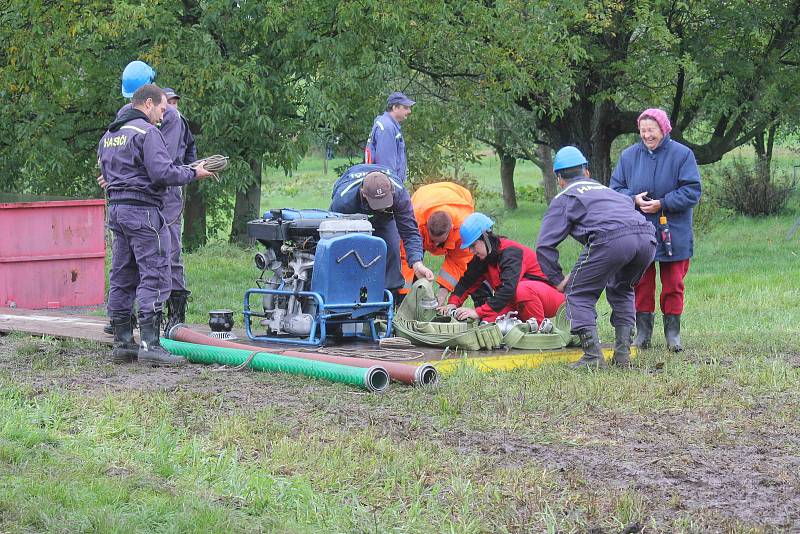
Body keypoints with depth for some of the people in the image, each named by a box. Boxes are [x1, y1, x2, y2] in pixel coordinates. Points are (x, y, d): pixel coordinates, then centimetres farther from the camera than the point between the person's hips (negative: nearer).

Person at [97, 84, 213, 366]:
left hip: (116, 209, 9)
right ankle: (149, 345, -14)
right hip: (143, 210, -9)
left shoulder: (108, 136, 17)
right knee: (154, 278, -8)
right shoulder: (147, 132, -11)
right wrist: (194, 173, -6)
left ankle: (122, 343, 14)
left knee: (122, 278, 11)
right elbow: (163, 173, -19)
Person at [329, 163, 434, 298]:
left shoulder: (399, 193, -40)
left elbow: (410, 232, -35)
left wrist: (417, 263, -50)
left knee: (391, 248, -17)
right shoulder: (343, 199, -44)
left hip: (383, 217, 1)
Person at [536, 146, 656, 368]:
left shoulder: (563, 199, 22)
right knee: (621, 291, 29)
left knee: (579, 294, 9)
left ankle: (593, 356, -3)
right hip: (647, 237, 6)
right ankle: (622, 354, 20)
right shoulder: (607, 190, 39)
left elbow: (545, 245, 14)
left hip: (611, 239, -6)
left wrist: (558, 280, 22)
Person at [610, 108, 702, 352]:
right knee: (641, 282, 4)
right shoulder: (629, 156, 5)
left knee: (673, 284, 4)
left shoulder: (682, 154, -5)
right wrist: (634, 199, -14)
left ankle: (672, 332, 14)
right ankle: (643, 332, 13)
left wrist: (662, 204, -17)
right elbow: (616, 188, 7)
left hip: (673, 234, -2)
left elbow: (692, 192, -9)